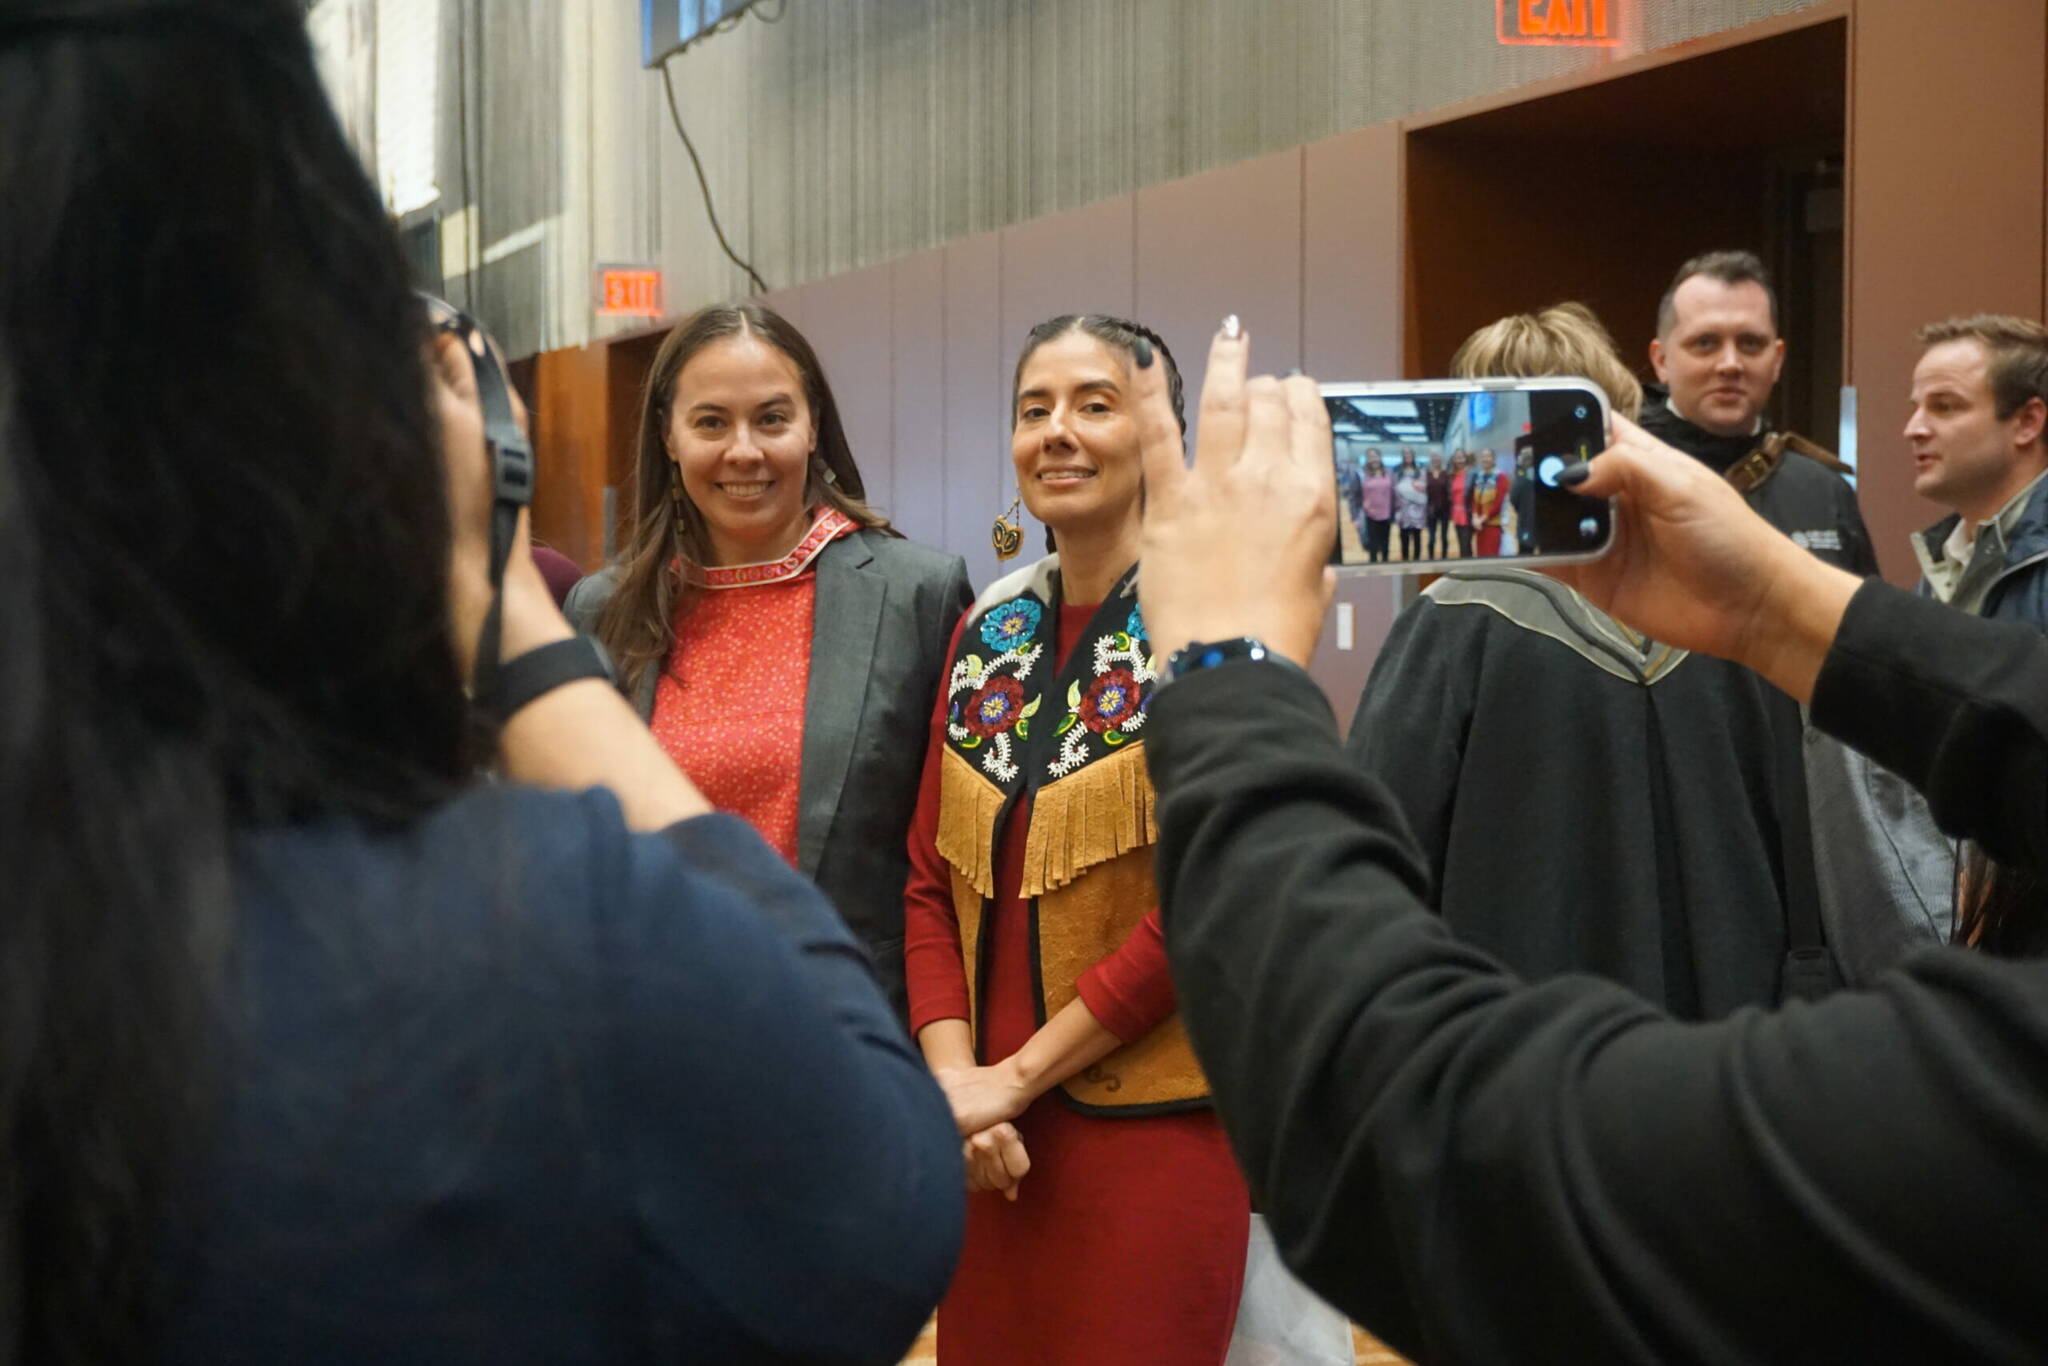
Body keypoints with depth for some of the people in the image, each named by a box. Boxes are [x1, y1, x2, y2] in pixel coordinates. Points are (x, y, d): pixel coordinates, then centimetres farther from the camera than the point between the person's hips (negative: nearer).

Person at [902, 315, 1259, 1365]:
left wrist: (1017, 1074, -12)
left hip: (1158, 1127, -5)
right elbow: (930, 877, 9)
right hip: (995, 1143, 5)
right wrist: (954, 1077, -6)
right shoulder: (986, 632, 9)